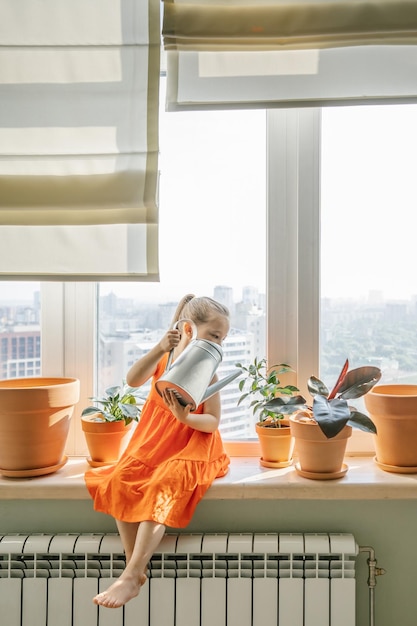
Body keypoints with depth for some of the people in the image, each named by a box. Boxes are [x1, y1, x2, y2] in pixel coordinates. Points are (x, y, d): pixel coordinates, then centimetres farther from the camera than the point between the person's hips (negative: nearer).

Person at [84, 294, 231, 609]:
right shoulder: (162, 358, 2)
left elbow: (213, 422, -10)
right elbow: (133, 380, -19)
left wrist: (185, 417, -31)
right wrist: (159, 348, -30)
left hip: (189, 449, -4)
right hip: (153, 444, 4)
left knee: (161, 491, -28)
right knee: (120, 482, -20)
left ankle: (129, 579, -25)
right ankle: (136, 568, -14)